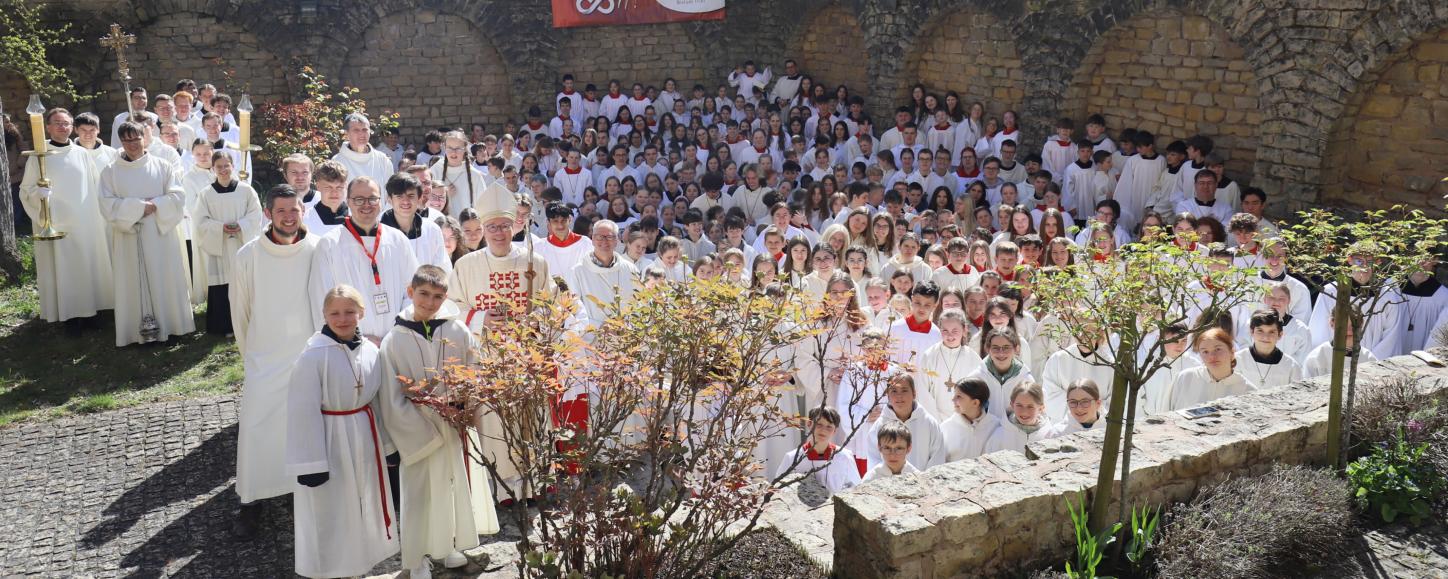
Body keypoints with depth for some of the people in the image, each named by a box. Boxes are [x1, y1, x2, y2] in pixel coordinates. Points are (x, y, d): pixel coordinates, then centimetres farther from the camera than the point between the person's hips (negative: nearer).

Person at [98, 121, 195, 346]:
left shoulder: (162, 166, 5)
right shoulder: (110, 172, 5)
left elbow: (176, 197, -1)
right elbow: (108, 206, -4)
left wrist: (154, 205, -15)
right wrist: (139, 206, -13)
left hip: (161, 235, 0)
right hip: (129, 238, 0)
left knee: (165, 279, 3)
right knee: (135, 282, 0)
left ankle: (170, 325, 10)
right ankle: (142, 329, 4)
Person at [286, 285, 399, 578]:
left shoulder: (371, 351, 0)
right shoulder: (314, 355, -18)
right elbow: (303, 411, -17)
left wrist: (388, 444, 14)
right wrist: (310, 462, -17)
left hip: (364, 440, 6)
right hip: (329, 442, -6)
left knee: (362, 508, 19)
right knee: (328, 516, 5)